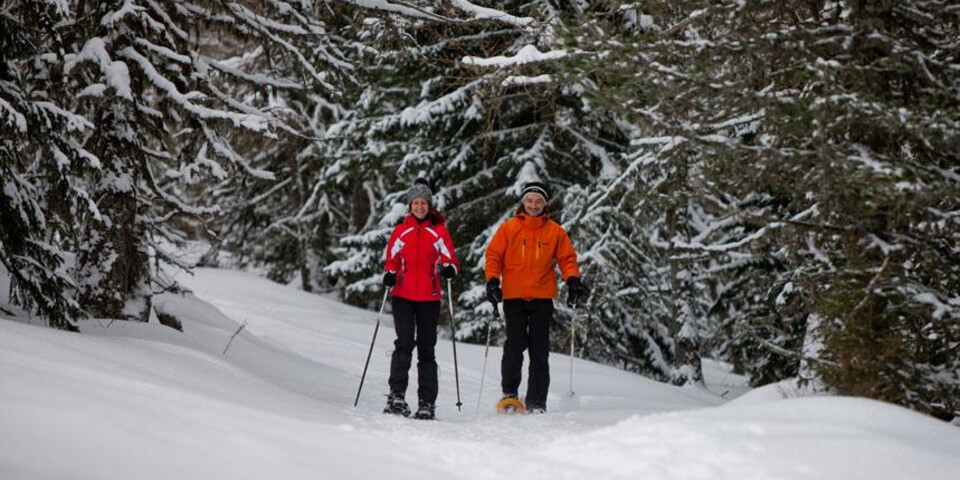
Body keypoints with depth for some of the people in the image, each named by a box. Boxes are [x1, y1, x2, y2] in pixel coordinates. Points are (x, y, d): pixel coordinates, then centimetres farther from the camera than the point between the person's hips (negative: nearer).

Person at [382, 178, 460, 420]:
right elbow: (392, 259, 14)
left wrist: (450, 268, -19)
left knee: (426, 349, 4)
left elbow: (450, 258, 4)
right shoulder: (401, 231, 10)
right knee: (405, 342, -17)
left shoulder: (439, 230, 6)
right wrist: (390, 274, -8)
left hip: (429, 297, 0)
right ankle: (396, 395, -18)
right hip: (403, 295, 0)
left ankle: (427, 403, 6)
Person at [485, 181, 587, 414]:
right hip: (513, 297, -1)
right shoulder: (508, 228, 6)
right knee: (515, 346, -8)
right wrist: (492, 281, -7)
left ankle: (537, 403, 2)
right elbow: (494, 255, 6)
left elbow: (567, 257, 11)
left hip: (542, 298, 1)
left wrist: (572, 279, -6)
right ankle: (509, 393, 9)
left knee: (539, 351, -1)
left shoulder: (555, 231, 9)